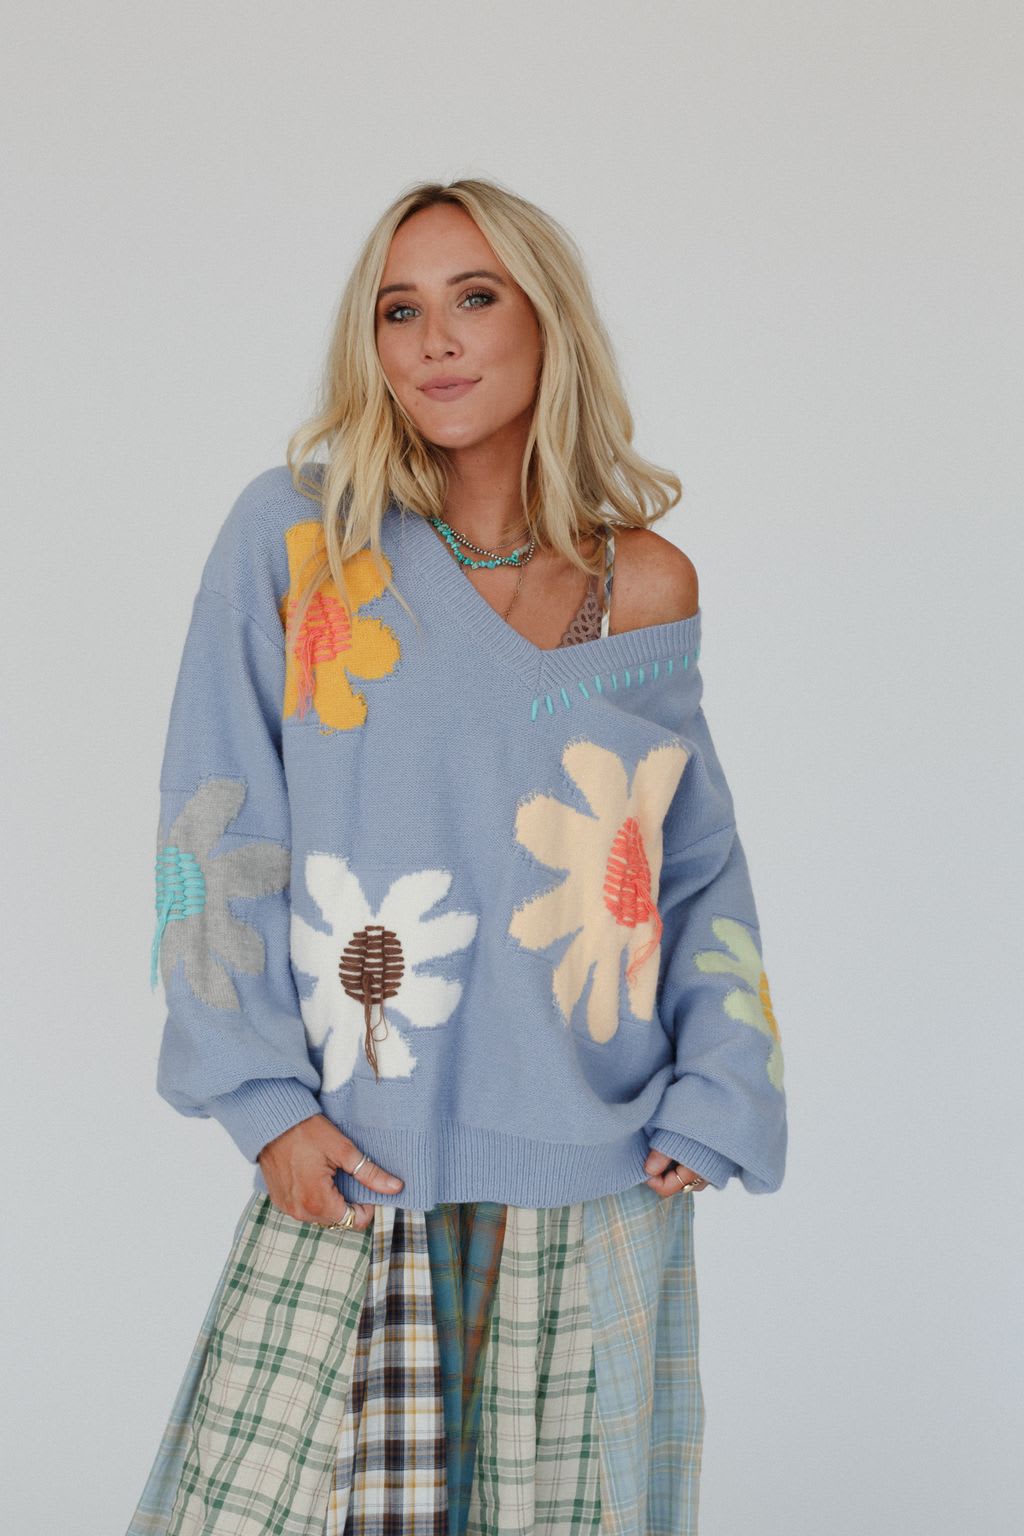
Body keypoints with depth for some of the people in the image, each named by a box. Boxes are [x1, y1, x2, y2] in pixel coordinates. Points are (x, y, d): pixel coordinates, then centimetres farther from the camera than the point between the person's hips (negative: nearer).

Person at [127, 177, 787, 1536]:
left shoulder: (650, 590, 4)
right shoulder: (295, 535, -2)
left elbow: (704, 871, 12)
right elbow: (218, 831, -2)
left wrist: (713, 1103, 1)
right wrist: (261, 1095, -8)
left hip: (595, 1193, 2)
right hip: (351, 1180, -1)